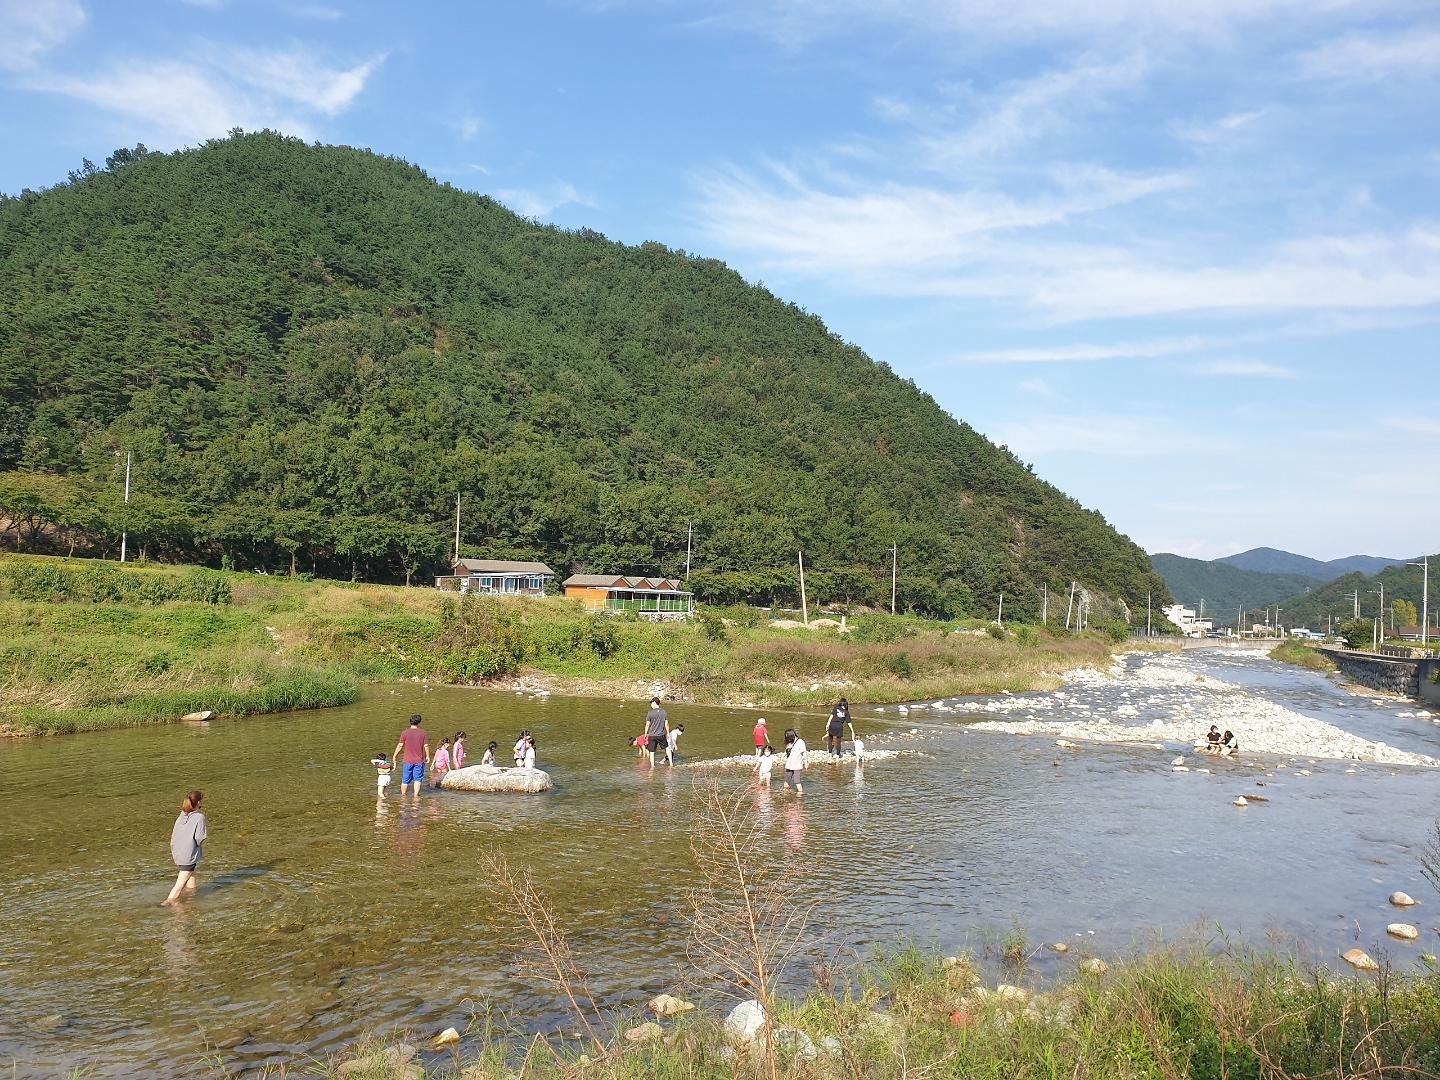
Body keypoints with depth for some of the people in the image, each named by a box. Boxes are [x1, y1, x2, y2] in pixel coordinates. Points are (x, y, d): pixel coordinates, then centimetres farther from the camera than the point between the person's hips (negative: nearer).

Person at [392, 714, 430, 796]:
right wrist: (427, 756, 13)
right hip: (419, 760, 0)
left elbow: (400, 745, -4)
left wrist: (395, 755, 8)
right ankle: (416, 795, 1)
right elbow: (426, 746, -1)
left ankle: (403, 794, 26)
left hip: (407, 760, 0)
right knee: (418, 779, 6)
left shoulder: (405, 733, -6)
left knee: (405, 779, 12)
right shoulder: (423, 733, -4)